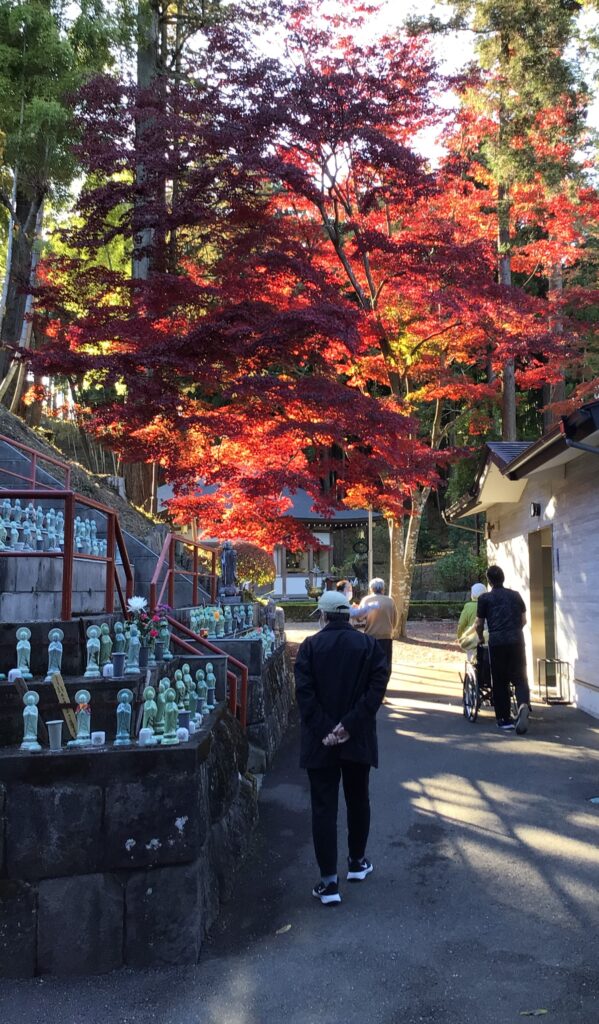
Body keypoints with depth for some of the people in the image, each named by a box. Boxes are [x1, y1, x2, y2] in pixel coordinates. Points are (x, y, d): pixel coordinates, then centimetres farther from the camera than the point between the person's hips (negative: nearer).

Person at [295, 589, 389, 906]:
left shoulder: (310, 646, -5)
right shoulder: (368, 645, -2)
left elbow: (303, 692, -12)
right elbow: (377, 686, -11)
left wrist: (324, 729, -11)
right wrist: (350, 723, -13)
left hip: (320, 740, -2)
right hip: (358, 739, 2)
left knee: (324, 807, 3)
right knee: (358, 800, 20)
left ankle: (329, 880, 1)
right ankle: (357, 862, 35)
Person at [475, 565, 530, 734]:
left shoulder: (485, 598, 5)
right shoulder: (515, 595, 13)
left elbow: (479, 624, 8)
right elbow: (523, 620, 17)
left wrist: (480, 638, 27)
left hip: (496, 642, -2)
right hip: (516, 640, 2)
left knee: (500, 682, 8)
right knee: (519, 677, 6)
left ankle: (504, 720, 10)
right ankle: (523, 704, -23)